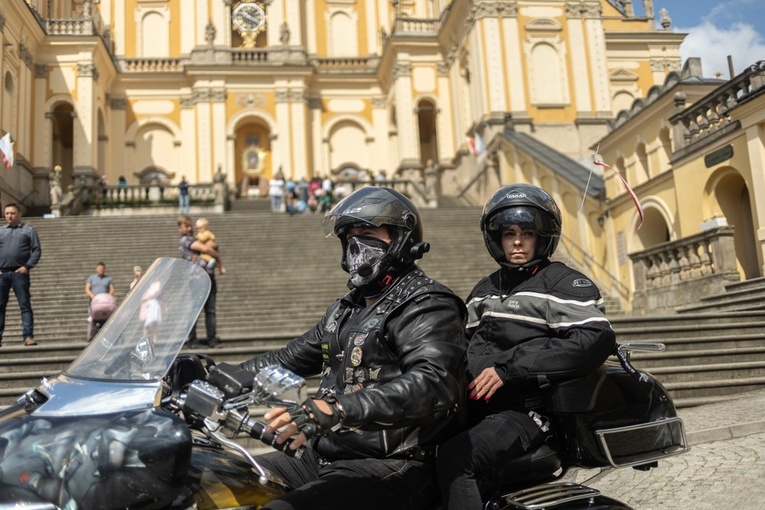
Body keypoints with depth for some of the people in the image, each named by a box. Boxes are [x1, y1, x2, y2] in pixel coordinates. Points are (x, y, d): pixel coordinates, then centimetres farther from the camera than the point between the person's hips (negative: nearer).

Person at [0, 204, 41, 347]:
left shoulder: (28, 230, 9)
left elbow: (36, 250, 2)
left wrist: (27, 266, -9)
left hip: (19, 273, -3)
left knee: (25, 305, -6)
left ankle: (28, 336, -7)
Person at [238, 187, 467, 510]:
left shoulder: (427, 306, -10)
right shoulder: (347, 308, 20)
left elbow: (433, 384, -28)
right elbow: (291, 358, 28)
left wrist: (336, 408, -39)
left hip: (389, 468, -9)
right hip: (324, 456, 9)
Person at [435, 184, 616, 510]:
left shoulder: (564, 283, -1)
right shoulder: (485, 289, 21)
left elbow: (596, 340, -18)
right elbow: (469, 342, 33)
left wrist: (508, 368, -19)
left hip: (527, 412, -7)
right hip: (478, 408, 7)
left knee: (453, 458, -30)